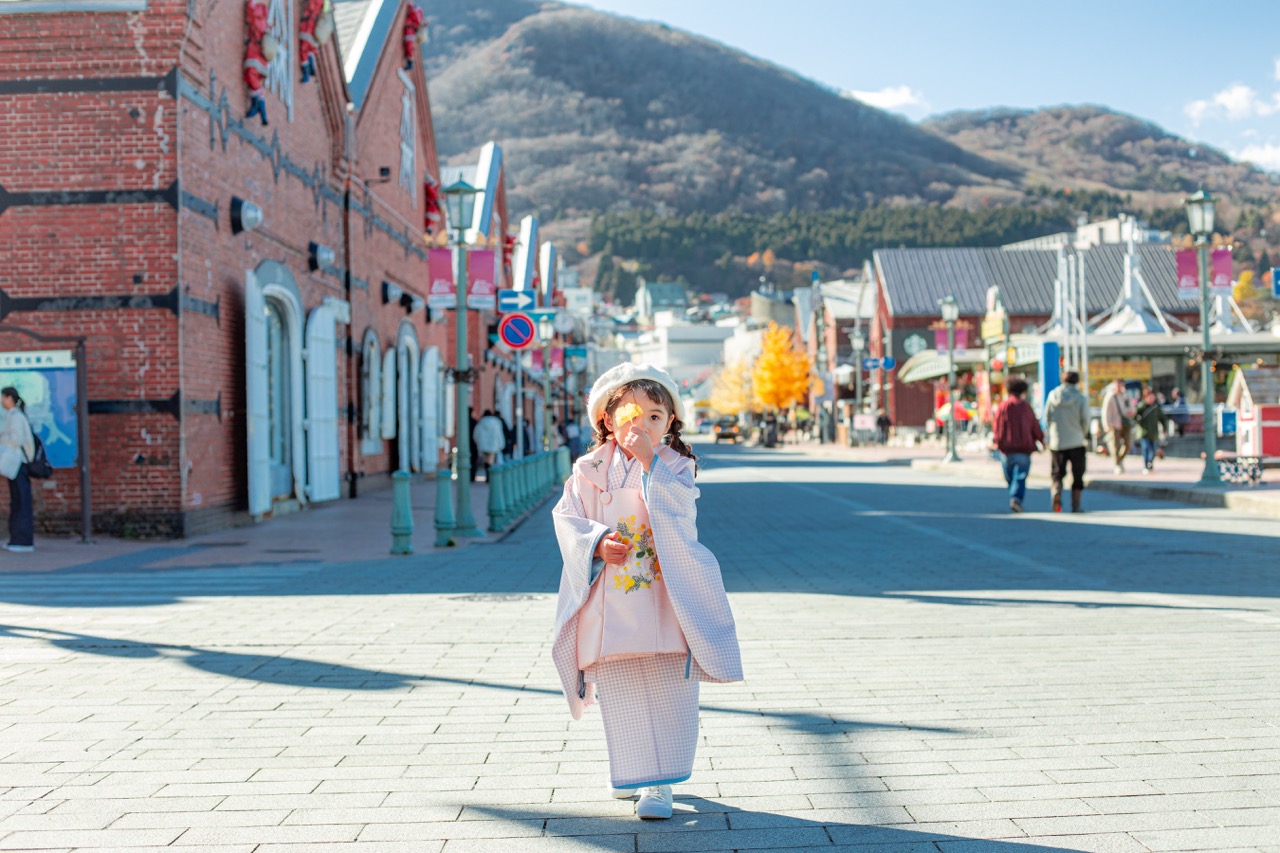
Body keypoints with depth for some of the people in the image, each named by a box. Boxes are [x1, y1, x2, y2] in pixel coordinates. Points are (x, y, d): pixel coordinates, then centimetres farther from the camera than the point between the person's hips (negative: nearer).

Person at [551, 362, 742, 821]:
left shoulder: (675, 466, 2)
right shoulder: (590, 469, 5)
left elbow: (679, 510, -16)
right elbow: (566, 516, 2)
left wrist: (649, 463, -21)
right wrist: (597, 542, -15)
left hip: (665, 602, -1)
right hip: (610, 605, 1)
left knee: (670, 694, -3)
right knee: (620, 695, 7)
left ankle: (659, 782, 6)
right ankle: (631, 770, 26)